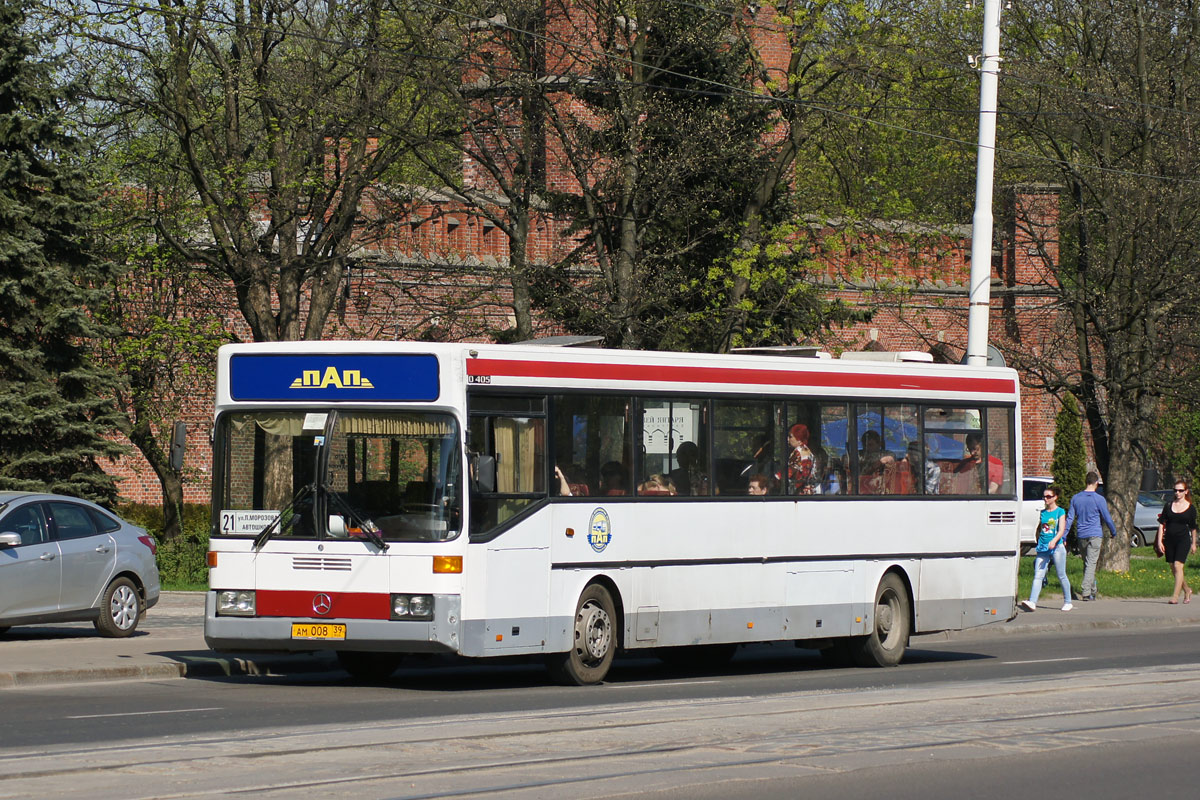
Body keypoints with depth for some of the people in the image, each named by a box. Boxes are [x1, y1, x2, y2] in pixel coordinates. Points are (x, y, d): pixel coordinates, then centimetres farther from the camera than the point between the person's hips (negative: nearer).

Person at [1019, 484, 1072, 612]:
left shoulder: (1060, 512, 0)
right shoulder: (1042, 513, 14)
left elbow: (1062, 530, -11)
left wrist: (1054, 541, -27)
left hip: (1057, 547, -4)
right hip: (1043, 549, 4)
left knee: (1062, 576, 4)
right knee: (1038, 576, -9)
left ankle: (1067, 602, 17)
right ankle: (1032, 602, -20)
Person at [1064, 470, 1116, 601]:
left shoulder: (1076, 498, 6)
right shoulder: (1099, 500, -7)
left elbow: (1070, 518, 6)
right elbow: (1107, 518, -2)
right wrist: (1113, 532, 14)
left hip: (1081, 536, 5)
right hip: (1095, 535, -4)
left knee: (1087, 563, 15)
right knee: (1091, 564, -7)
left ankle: (1092, 591, 21)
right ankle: (1086, 592, -18)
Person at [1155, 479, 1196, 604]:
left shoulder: (1190, 508, 1)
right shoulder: (1168, 506, 4)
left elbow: (1193, 527, 10)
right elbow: (1161, 524, 4)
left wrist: (1193, 544, 15)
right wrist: (1159, 541, -2)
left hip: (1183, 539, -3)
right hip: (1169, 540, 3)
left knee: (1178, 566, -16)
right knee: (1174, 569, 9)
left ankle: (1175, 596, -17)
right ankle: (1187, 590, 31)